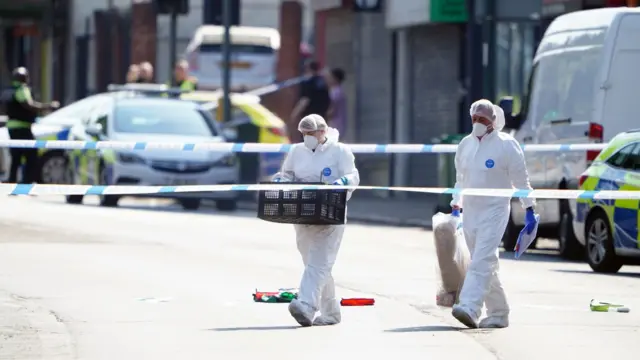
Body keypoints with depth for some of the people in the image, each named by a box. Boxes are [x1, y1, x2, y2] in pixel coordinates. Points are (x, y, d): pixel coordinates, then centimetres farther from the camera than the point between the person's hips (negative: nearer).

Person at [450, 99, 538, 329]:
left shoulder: (506, 145, -6)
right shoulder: (465, 145, 11)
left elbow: (521, 180, -3)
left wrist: (529, 211, -4)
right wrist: (456, 207, 15)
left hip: (495, 210, -6)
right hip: (470, 212, 6)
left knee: (482, 261, -19)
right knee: (486, 266, 10)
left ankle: (469, 308, -31)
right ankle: (498, 313, 18)